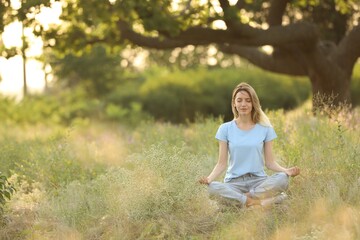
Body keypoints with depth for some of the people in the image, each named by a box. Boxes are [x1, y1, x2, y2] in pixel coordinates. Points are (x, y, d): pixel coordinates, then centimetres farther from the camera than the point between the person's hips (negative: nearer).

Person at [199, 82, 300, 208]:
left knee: (282, 178, -32)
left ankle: (246, 198, -23)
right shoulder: (225, 129, 5)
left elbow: (270, 162, 4)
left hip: (258, 180, 0)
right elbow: (222, 163, 2)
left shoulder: (265, 128, 6)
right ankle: (261, 201, -30)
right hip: (234, 182, 0)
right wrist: (209, 178, -18)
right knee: (212, 188, -35)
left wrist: (286, 170, -16)